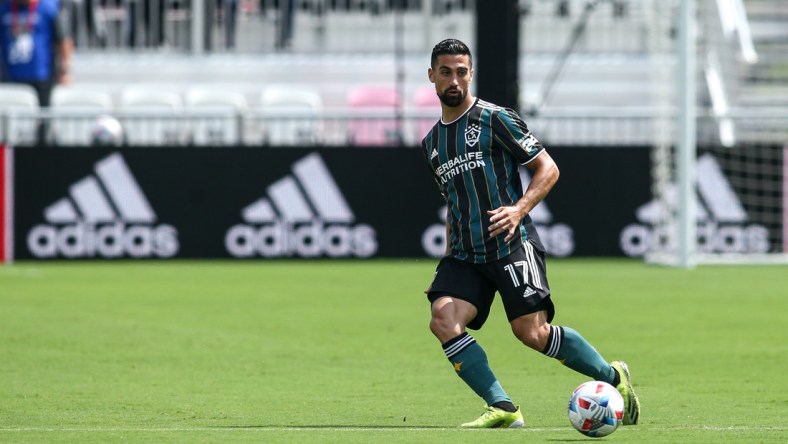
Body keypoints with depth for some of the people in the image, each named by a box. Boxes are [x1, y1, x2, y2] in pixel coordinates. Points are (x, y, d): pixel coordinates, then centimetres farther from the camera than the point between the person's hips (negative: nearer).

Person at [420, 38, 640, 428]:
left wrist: (519, 209, -18)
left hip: (511, 246, -6)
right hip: (465, 255, 6)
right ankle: (503, 409, -18)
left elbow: (547, 169, -2)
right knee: (443, 320, -19)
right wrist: (448, 260, 20)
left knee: (531, 332, -15)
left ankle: (613, 377, 8)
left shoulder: (495, 119, -1)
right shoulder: (431, 143, 18)